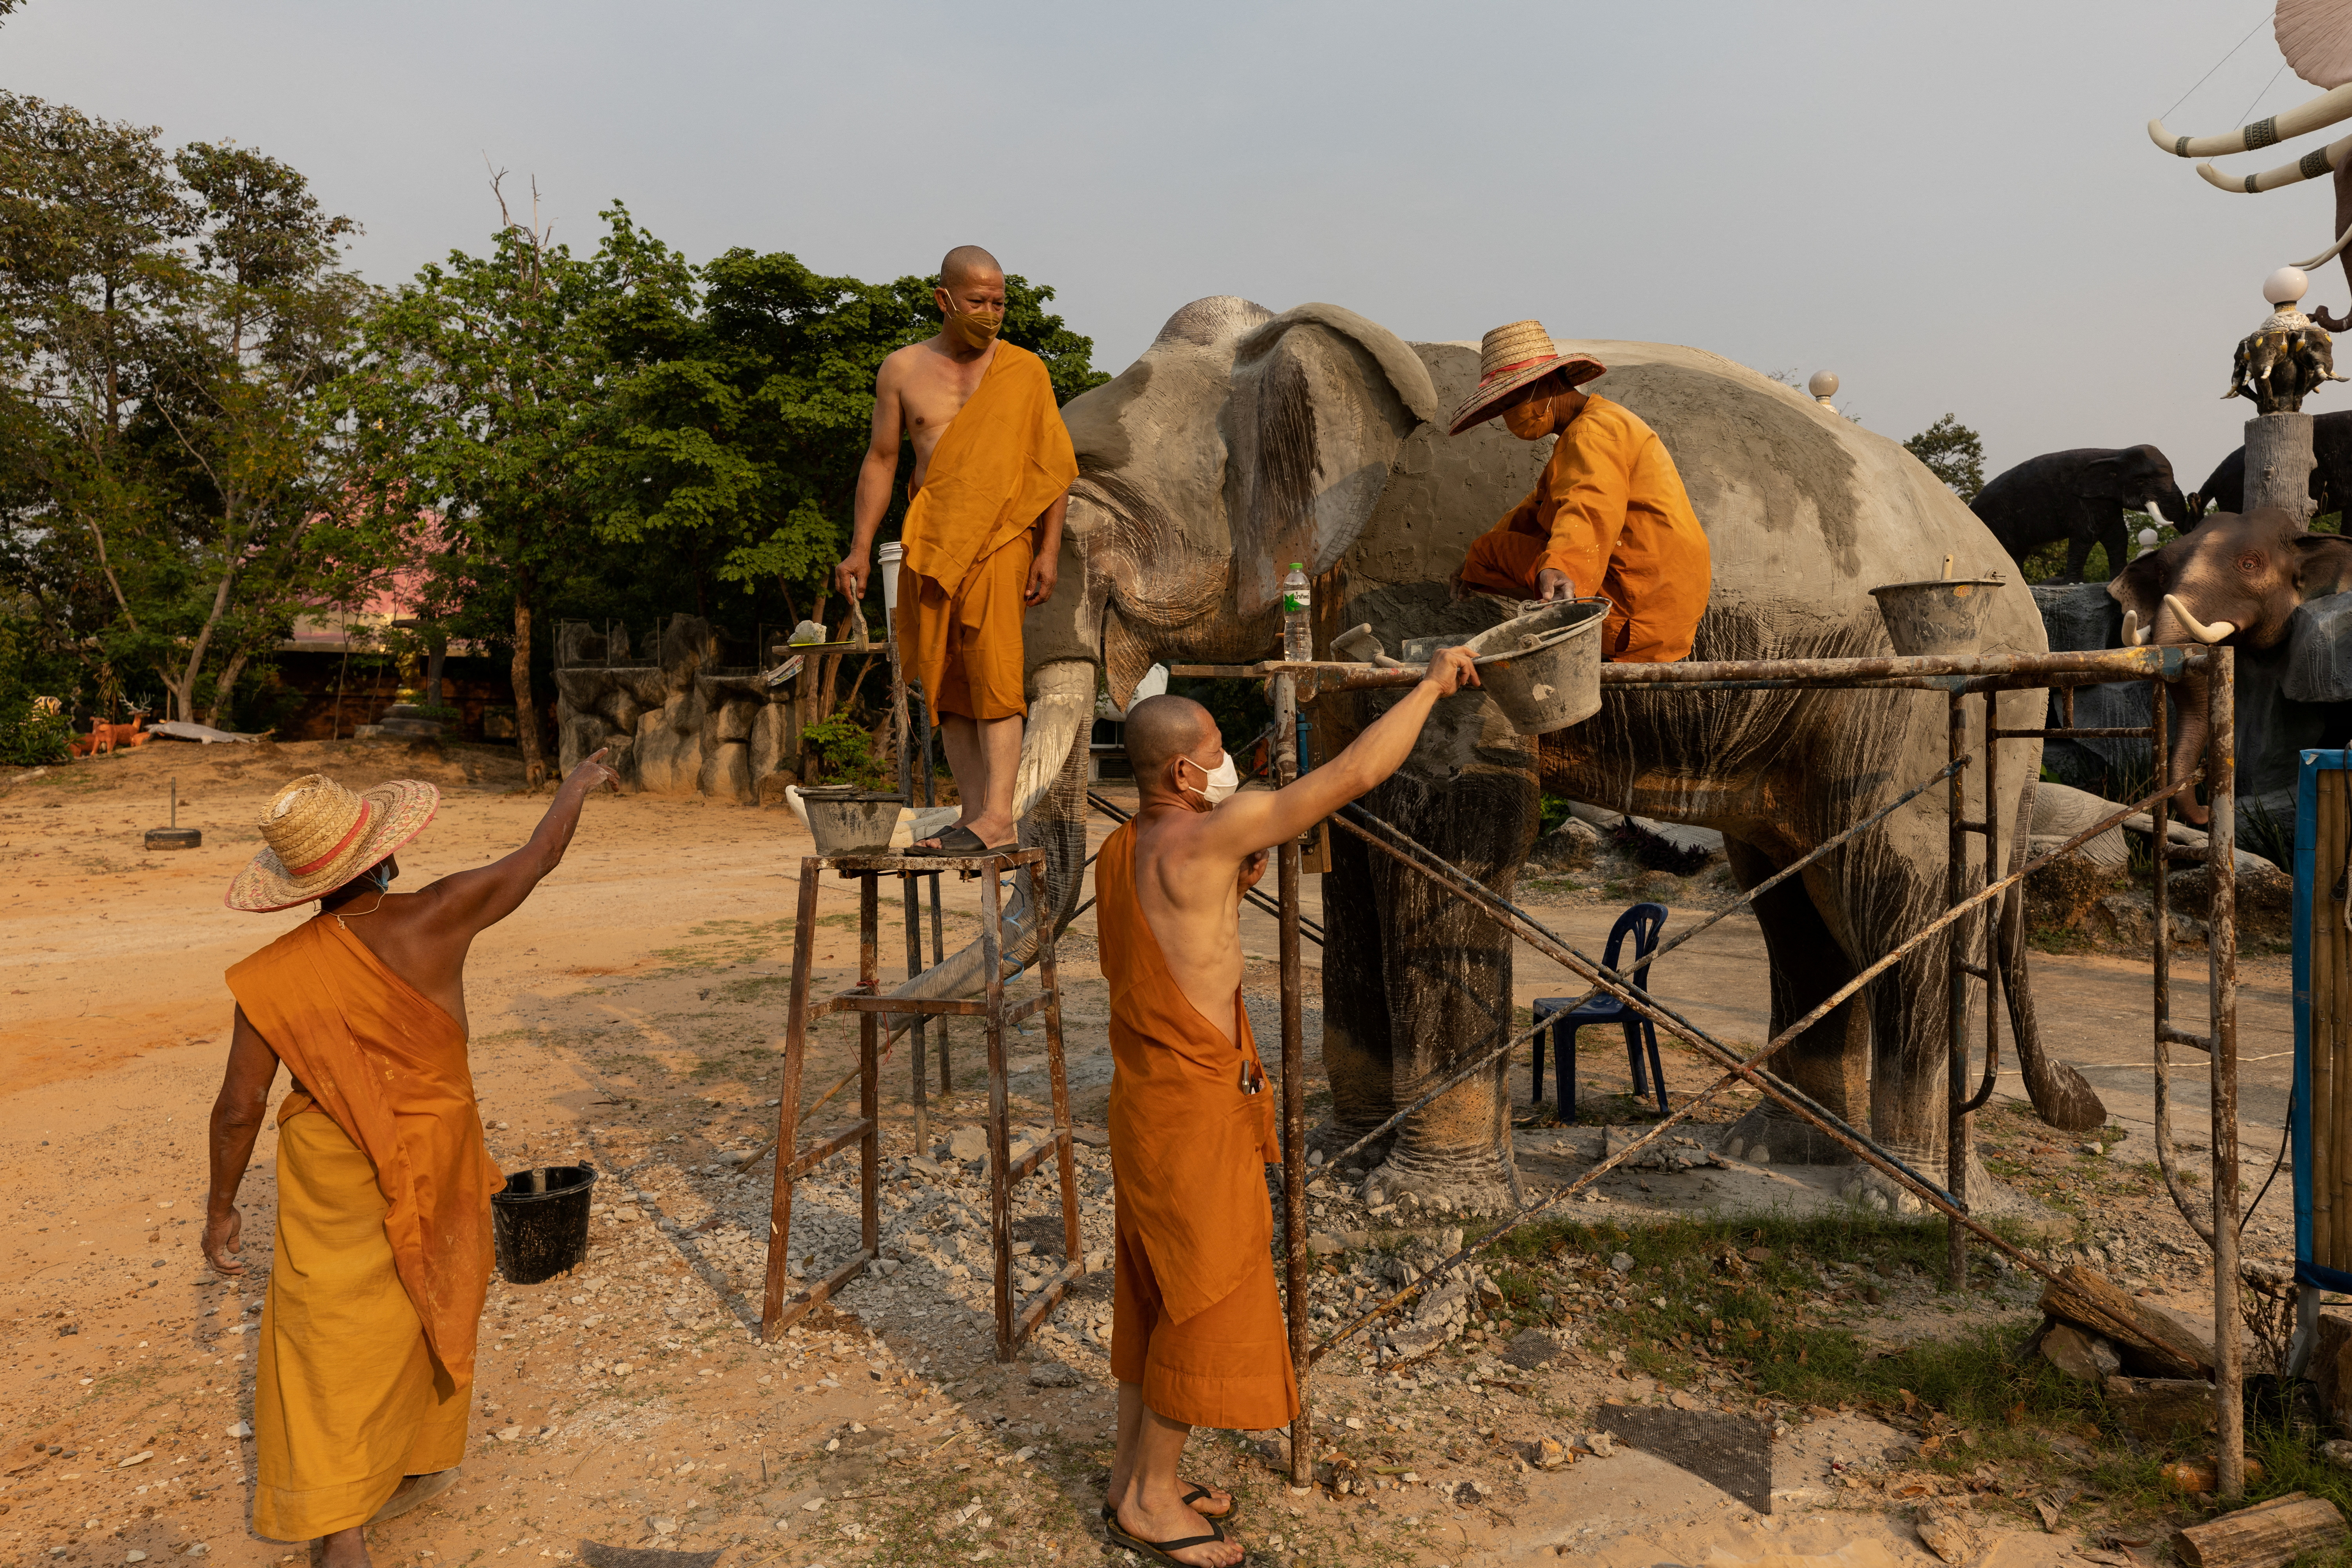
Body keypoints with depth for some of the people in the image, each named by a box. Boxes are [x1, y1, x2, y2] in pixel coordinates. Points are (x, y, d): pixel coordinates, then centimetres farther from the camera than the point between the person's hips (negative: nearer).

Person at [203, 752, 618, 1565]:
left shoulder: (275, 978, -17)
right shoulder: (436, 920, -19)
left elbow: (239, 1109, -10)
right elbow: (537, 858, -4)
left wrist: (221, 1207, 6)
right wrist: (577, 786, 13)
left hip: (334, 1191, -2)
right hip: (436, 1170, 2)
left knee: (330, 1349, 8)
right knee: (428, 1314, 23)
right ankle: (425, 1461, 43)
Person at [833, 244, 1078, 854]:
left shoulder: (1026, 371, 7)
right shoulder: (902, 370, 11)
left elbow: (1054, 467, 7)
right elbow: (880, 460, 14)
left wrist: (1049, 552, -3)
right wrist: (859, 548, 7)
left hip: (1000, 538, -3)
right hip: (928, 545, 3)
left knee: (992, 666, -16)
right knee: (946, 683, 1)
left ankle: (998, 814, -18)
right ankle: (975, 813, 5)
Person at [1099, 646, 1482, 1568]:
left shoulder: (1121, 851, 4)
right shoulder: (1200, 840, -22)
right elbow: (1354, 774, -21)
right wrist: (1433, 683, -10)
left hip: (1148, 1096, 9)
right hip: (1194, 1109, -9)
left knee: (1157, 1295, 20)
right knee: (1205, 1301, 7)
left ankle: (1133, 1475, 35)